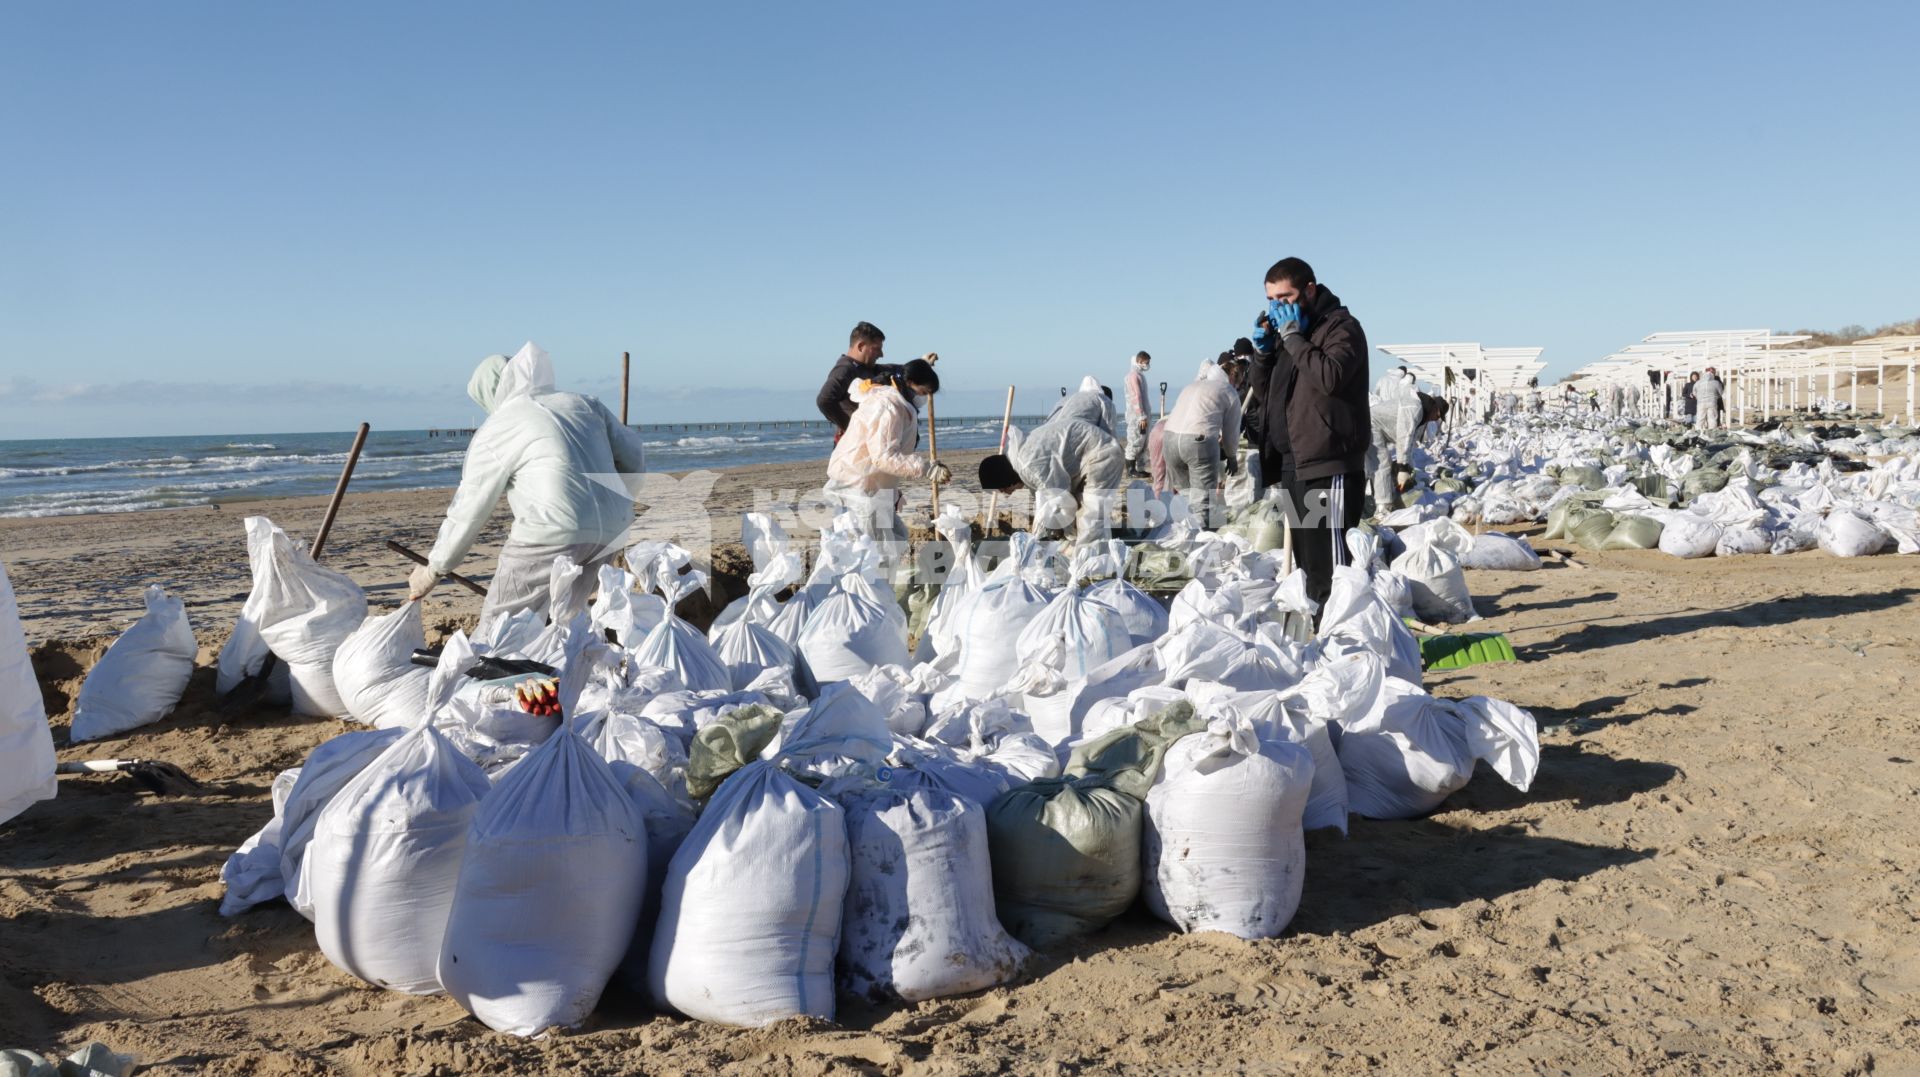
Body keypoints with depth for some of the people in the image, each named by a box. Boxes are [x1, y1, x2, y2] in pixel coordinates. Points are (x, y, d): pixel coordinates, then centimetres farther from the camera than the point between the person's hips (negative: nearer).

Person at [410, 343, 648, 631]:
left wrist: (433, 570, 22)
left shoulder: (494, 432, 4)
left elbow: (468, 512, 9)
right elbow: (634, 458, 19)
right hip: (611, 529, 6)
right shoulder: (583, 403, 17)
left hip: (554, 532, -6)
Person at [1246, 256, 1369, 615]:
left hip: (1329, 466, -9)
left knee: (1329, 562, -12)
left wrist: (1293, 337, -18)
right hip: (1293, 462, 9)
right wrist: (1263, 347, 4)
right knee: (1305, 559, 16)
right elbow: (1261, 381, 22)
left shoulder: (1341, 326, -7)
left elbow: (1331, 376, -25)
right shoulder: (1285, 326, 17)